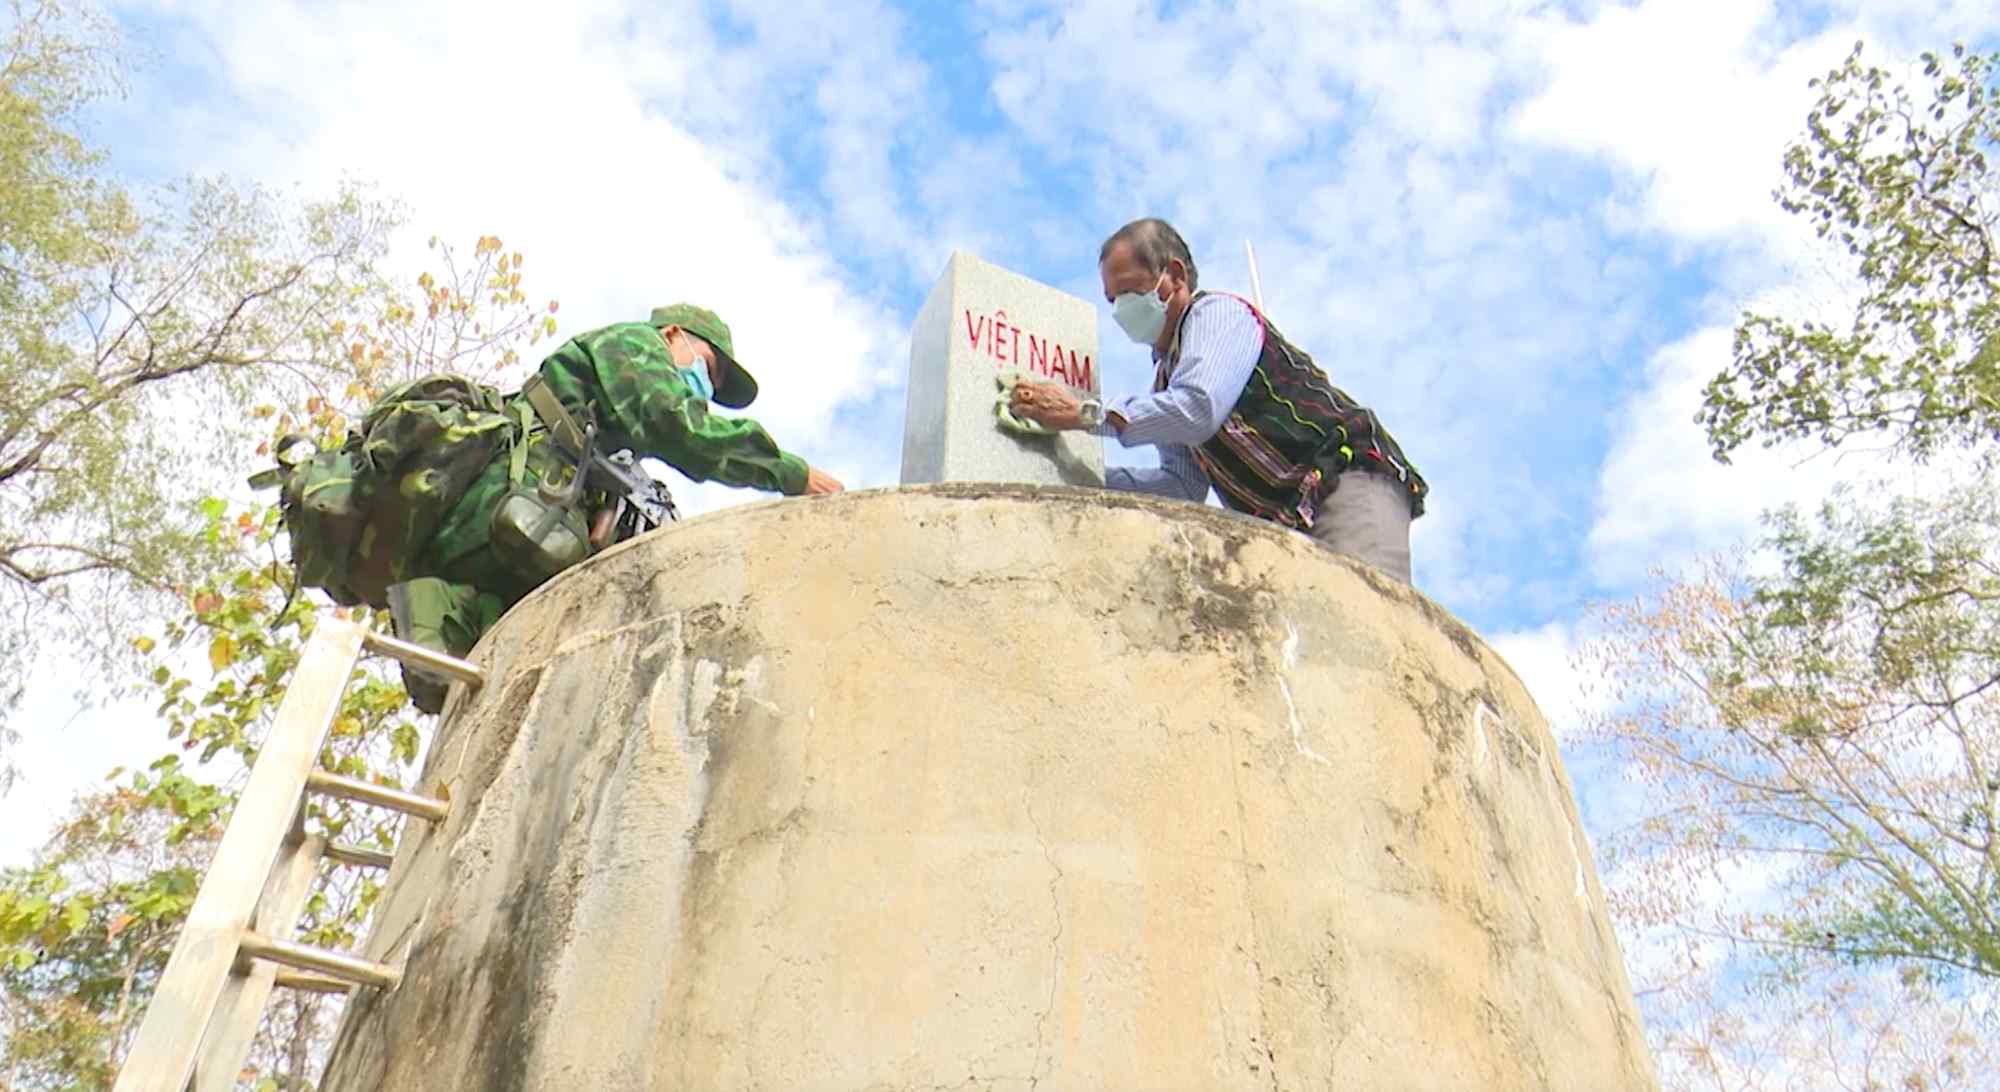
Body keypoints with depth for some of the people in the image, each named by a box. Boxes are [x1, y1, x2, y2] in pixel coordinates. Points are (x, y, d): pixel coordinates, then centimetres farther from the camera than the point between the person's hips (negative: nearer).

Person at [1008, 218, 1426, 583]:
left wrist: (1085, 414, -19)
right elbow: (1183, 483, 13)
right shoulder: (1166, 375, 21)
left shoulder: (1218, 313, -3)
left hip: (1350, 487, -8)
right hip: (1291, 524, 8)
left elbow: (1198, 409, -23)